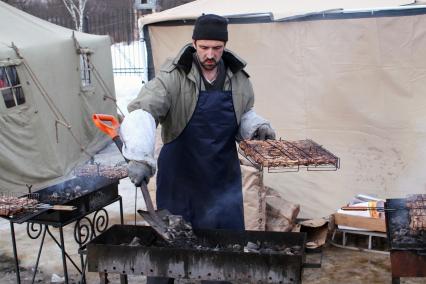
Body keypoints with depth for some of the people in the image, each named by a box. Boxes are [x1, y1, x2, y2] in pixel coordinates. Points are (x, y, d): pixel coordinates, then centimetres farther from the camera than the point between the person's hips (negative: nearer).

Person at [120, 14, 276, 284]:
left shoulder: (239, 78, 2)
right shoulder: (174, 76, -13)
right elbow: (142, 111, -25)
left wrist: (257, 126, -2)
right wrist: (140, 157, -39)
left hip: (224, 177, 4)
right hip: (180, 176, -3)